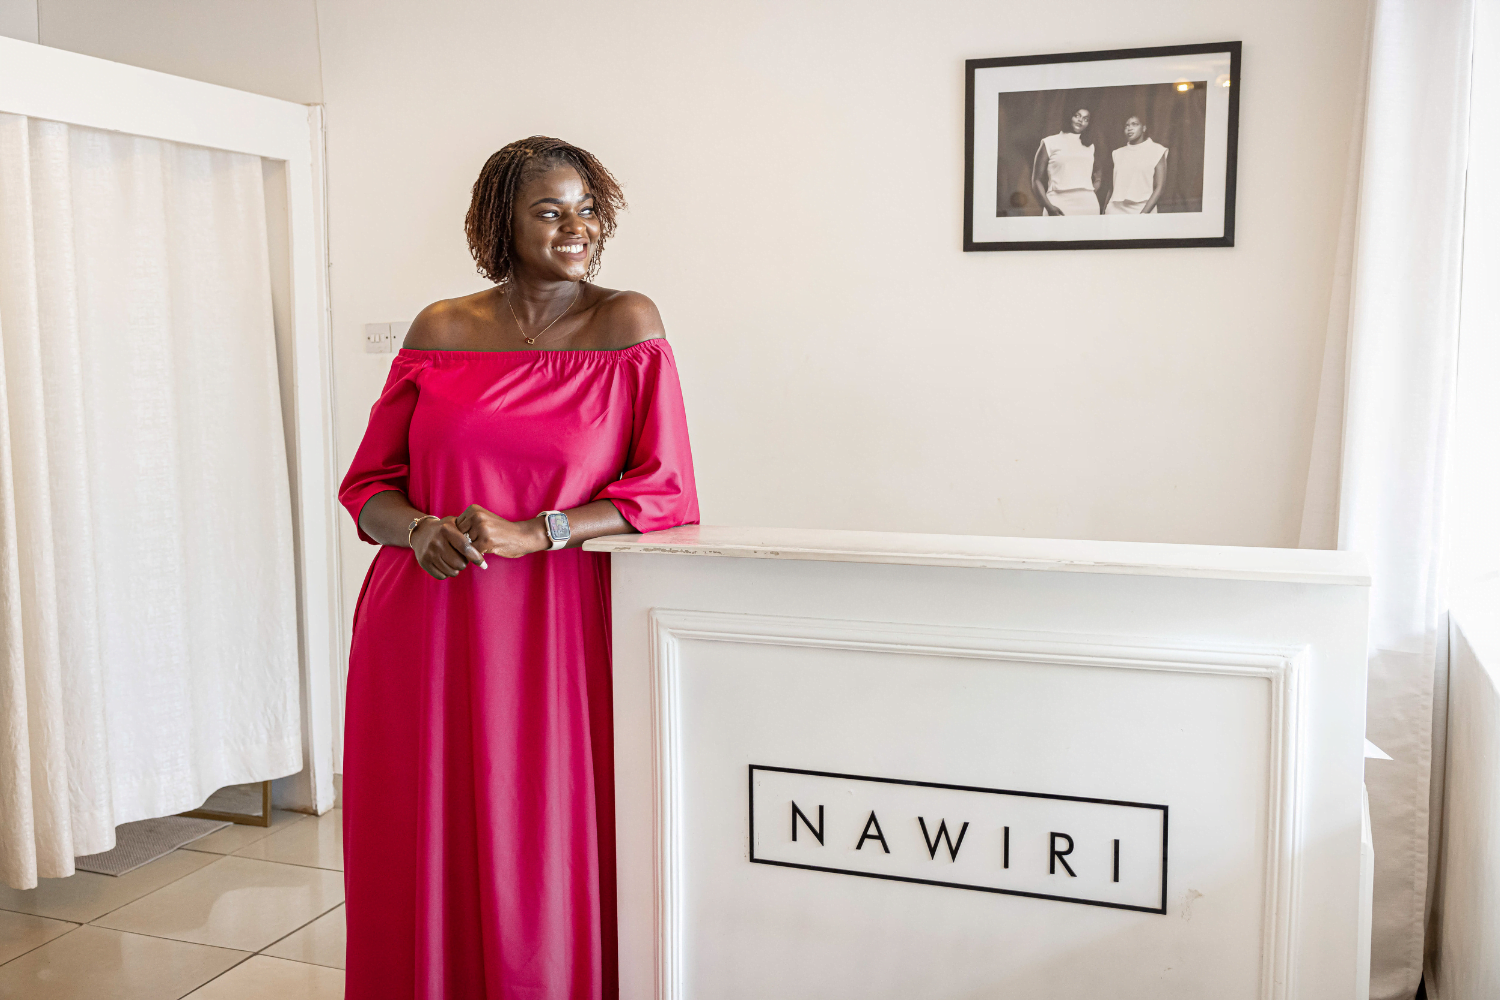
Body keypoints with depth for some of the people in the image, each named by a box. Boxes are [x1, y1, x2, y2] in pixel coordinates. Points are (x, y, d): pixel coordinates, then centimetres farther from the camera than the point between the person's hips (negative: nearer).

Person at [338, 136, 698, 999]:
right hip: (424, 632, 2)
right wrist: (419, 529, -11)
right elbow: (370, 485, 11)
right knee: (424, 866, 8)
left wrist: (530, 533, -15)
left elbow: (666, 491, -5)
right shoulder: (441, 330, 8)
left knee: (544, 860, 2)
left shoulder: (628, 326, 1)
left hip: (553, 635, -2)